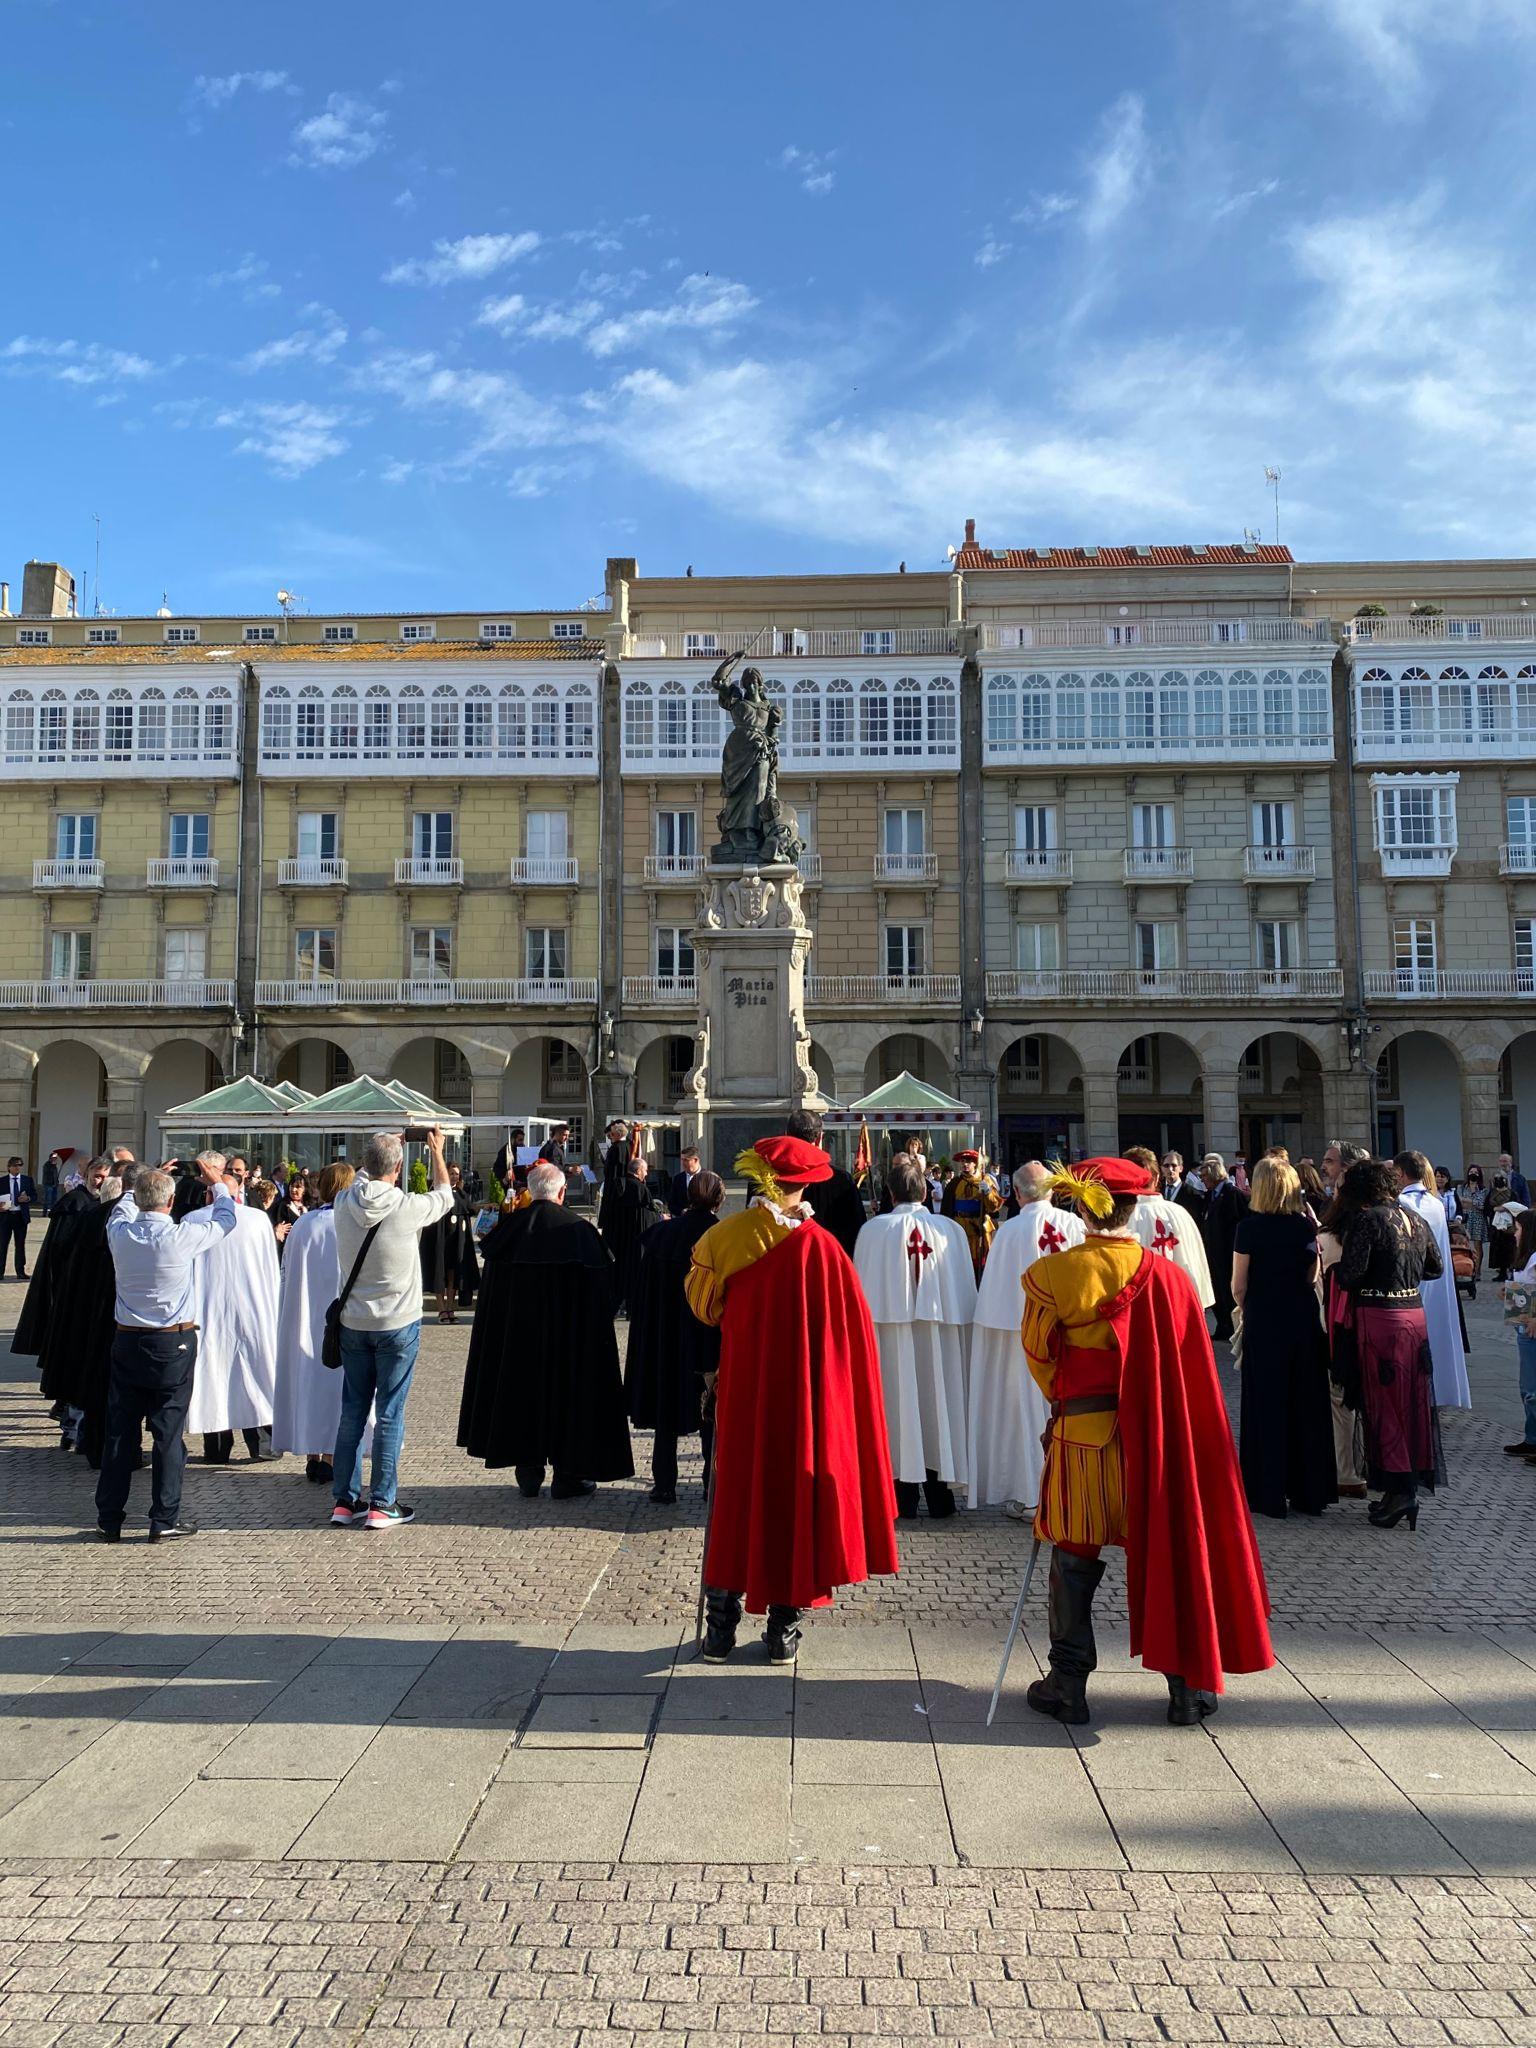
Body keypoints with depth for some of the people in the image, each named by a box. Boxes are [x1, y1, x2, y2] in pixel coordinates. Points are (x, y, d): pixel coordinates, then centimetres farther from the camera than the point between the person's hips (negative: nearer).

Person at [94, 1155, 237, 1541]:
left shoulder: (120, 1233, -5)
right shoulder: (181, 1237, -16)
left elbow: (122, 1207, 20)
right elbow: (225, 1219, 1)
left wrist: (146, 1180, 30)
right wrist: (218, 1183, 16)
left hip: (127, 1342, 4)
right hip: (174, 1344, -4)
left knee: (120, 1430, 11)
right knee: (168, 1433, 3)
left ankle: (109, 1518, 17)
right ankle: (164, 1520, 7)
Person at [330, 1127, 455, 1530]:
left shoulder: (345, 1204, -6)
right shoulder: (407, 1208, -16)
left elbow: (363, 1178, 19)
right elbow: (444, 1195, 5)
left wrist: (386, 1146, 24)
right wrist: (436, 1151, 17)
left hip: (353, 1324, 4)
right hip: (398, 1325, -4)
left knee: (352, 1411, 12)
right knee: (389, 1414, 2)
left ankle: (344, 1501, 18)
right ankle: (382, 1505, 7)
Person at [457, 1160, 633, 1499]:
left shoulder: (509, 1226, -2)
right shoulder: (580, 1229, -10)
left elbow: (490, 1287, 3)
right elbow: (602, 1287, -6)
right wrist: (596, 1327, 4)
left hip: (515, 1333, 3)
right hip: (569, 1334, -3)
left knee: (522, 1392, 13)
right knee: (568, 1392, 8)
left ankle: (528, 1475, 17)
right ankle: (566, 1476, 13)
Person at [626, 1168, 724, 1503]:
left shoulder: (662, 1232, -5)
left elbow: (644, 1292, 0)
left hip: (664, 1338, 2)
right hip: (710, 1342, -2)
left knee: (666, 1411, 12)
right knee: (711, 1413, 12)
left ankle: (664, 1484, 14)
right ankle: (714, 1484, 16)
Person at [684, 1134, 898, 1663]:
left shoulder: (722, 1238, -6)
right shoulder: (820, 1247, -13)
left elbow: (704, 1308, 9)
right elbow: (851, 1330, -8)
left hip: (742, 1388, 2)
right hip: (806, 1394, -2)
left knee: (735, 1499, 14)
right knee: (795, 1496, 10)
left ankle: (721, 1627, 17)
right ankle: (784, 1630, 16)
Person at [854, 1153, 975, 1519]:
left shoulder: (874, 1231, -8)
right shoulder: (952, 1229, -3)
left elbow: (864, 1293, -3)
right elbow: (966, 1293, 2)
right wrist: (958, 1331, 12)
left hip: (891, 1336, -1)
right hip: (940, 1338, 2)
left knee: (899, 1405, 6)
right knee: (937, 1403, 10)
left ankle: (903, 1499, 10)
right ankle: (939, 1498, 16)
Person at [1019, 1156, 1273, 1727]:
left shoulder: (1052, 1274, -10)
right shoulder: (1168, 1276, -3)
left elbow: (1038, 1353, 0)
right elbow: (1192, 1367, 3)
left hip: (1080, 1433, -2)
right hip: (1157, 1433, 2)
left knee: (1074, 1558, 10)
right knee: (1167, 1548, 12)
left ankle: (1068, 1685, 16)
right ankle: (1187, 1686, 20)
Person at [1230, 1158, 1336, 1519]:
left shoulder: (1250, 1227, -13)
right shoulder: (1306, 1224, -2)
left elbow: (1238, 1287, -9)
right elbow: (1312, 1276, 6)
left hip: (1264, 1322, -4)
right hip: (1304, 1320, 4)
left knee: (1267, 1405, 6)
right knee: (1306, 1404, 12)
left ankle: (1270, 1495, 11)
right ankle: (1310, 1491, 20)